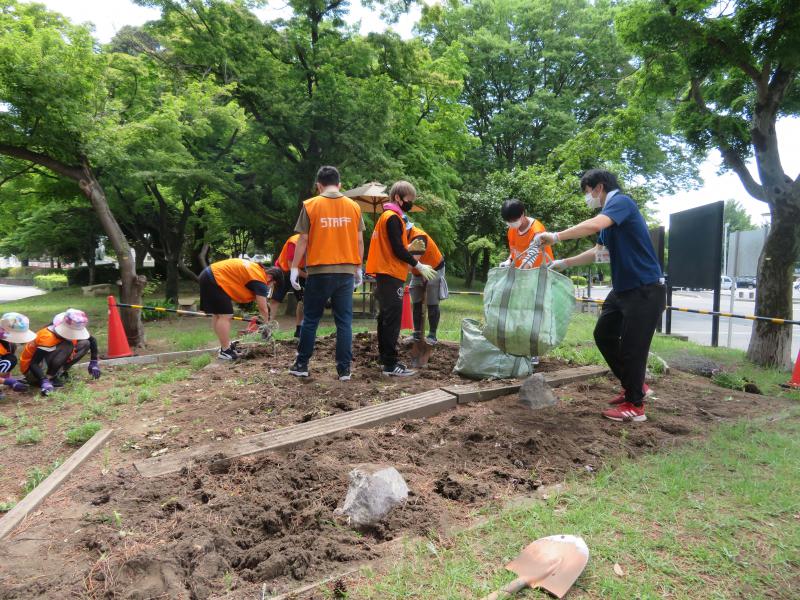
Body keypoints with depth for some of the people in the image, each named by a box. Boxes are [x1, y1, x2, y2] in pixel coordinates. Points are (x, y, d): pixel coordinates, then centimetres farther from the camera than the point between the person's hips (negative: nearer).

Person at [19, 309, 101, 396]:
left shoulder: (74, 331, -10)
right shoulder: (47, 337, -31)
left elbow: (92, 340, 7)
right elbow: (33, 364, -32)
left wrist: (94, 363, 3)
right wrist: (44, 381, -44)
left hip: (47, 363, 8)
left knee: (85, 343, -2)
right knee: (67, 345, -32)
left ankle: (60, 373, -1)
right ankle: (49, 378, -21)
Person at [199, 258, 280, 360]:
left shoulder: (256, 269, 15)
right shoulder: (260, 279, -13)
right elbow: (263, 309, -9)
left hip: (209, 276, 11)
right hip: (214, 279, -11)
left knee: (218, 315, 15)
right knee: (225, 316, -8)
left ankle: (225, 347, 24)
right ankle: (225, 351, -3)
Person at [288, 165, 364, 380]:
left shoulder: (311, 205, -2)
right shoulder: (353, 206, 5)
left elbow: (303, 240, -3)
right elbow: (359, 241, 6)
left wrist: (294, 268, 4)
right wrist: (358, 268, 16)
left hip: (319, 271, -2)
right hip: (346, 272, 2)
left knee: (310, 320, 10)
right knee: (344, 322, 6)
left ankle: (301, 365, 18)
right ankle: (344, 369, 8)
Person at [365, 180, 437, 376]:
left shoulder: (387, 216, 18)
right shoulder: (393, 218, -12)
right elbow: (398, 249, -18)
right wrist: (419, 266, -11)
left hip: (385, 274, 10)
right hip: (391, 275, -10)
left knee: (386, 317, 13)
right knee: (392, 319, -9)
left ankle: (386, 358, 21)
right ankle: (390, 365, -8)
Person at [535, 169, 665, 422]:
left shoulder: (621, 201, -14)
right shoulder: (609, 215, 16)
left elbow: (593, 225, -34)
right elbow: (597, 252, 26)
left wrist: (556, 237, -27)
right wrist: (565, 263, 25)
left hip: (646, 290, -10)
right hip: (623, 288, 10)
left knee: (632, 346, -3)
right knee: (604, 335, 13)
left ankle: (635, 406, 11)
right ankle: (634, 386, 27)